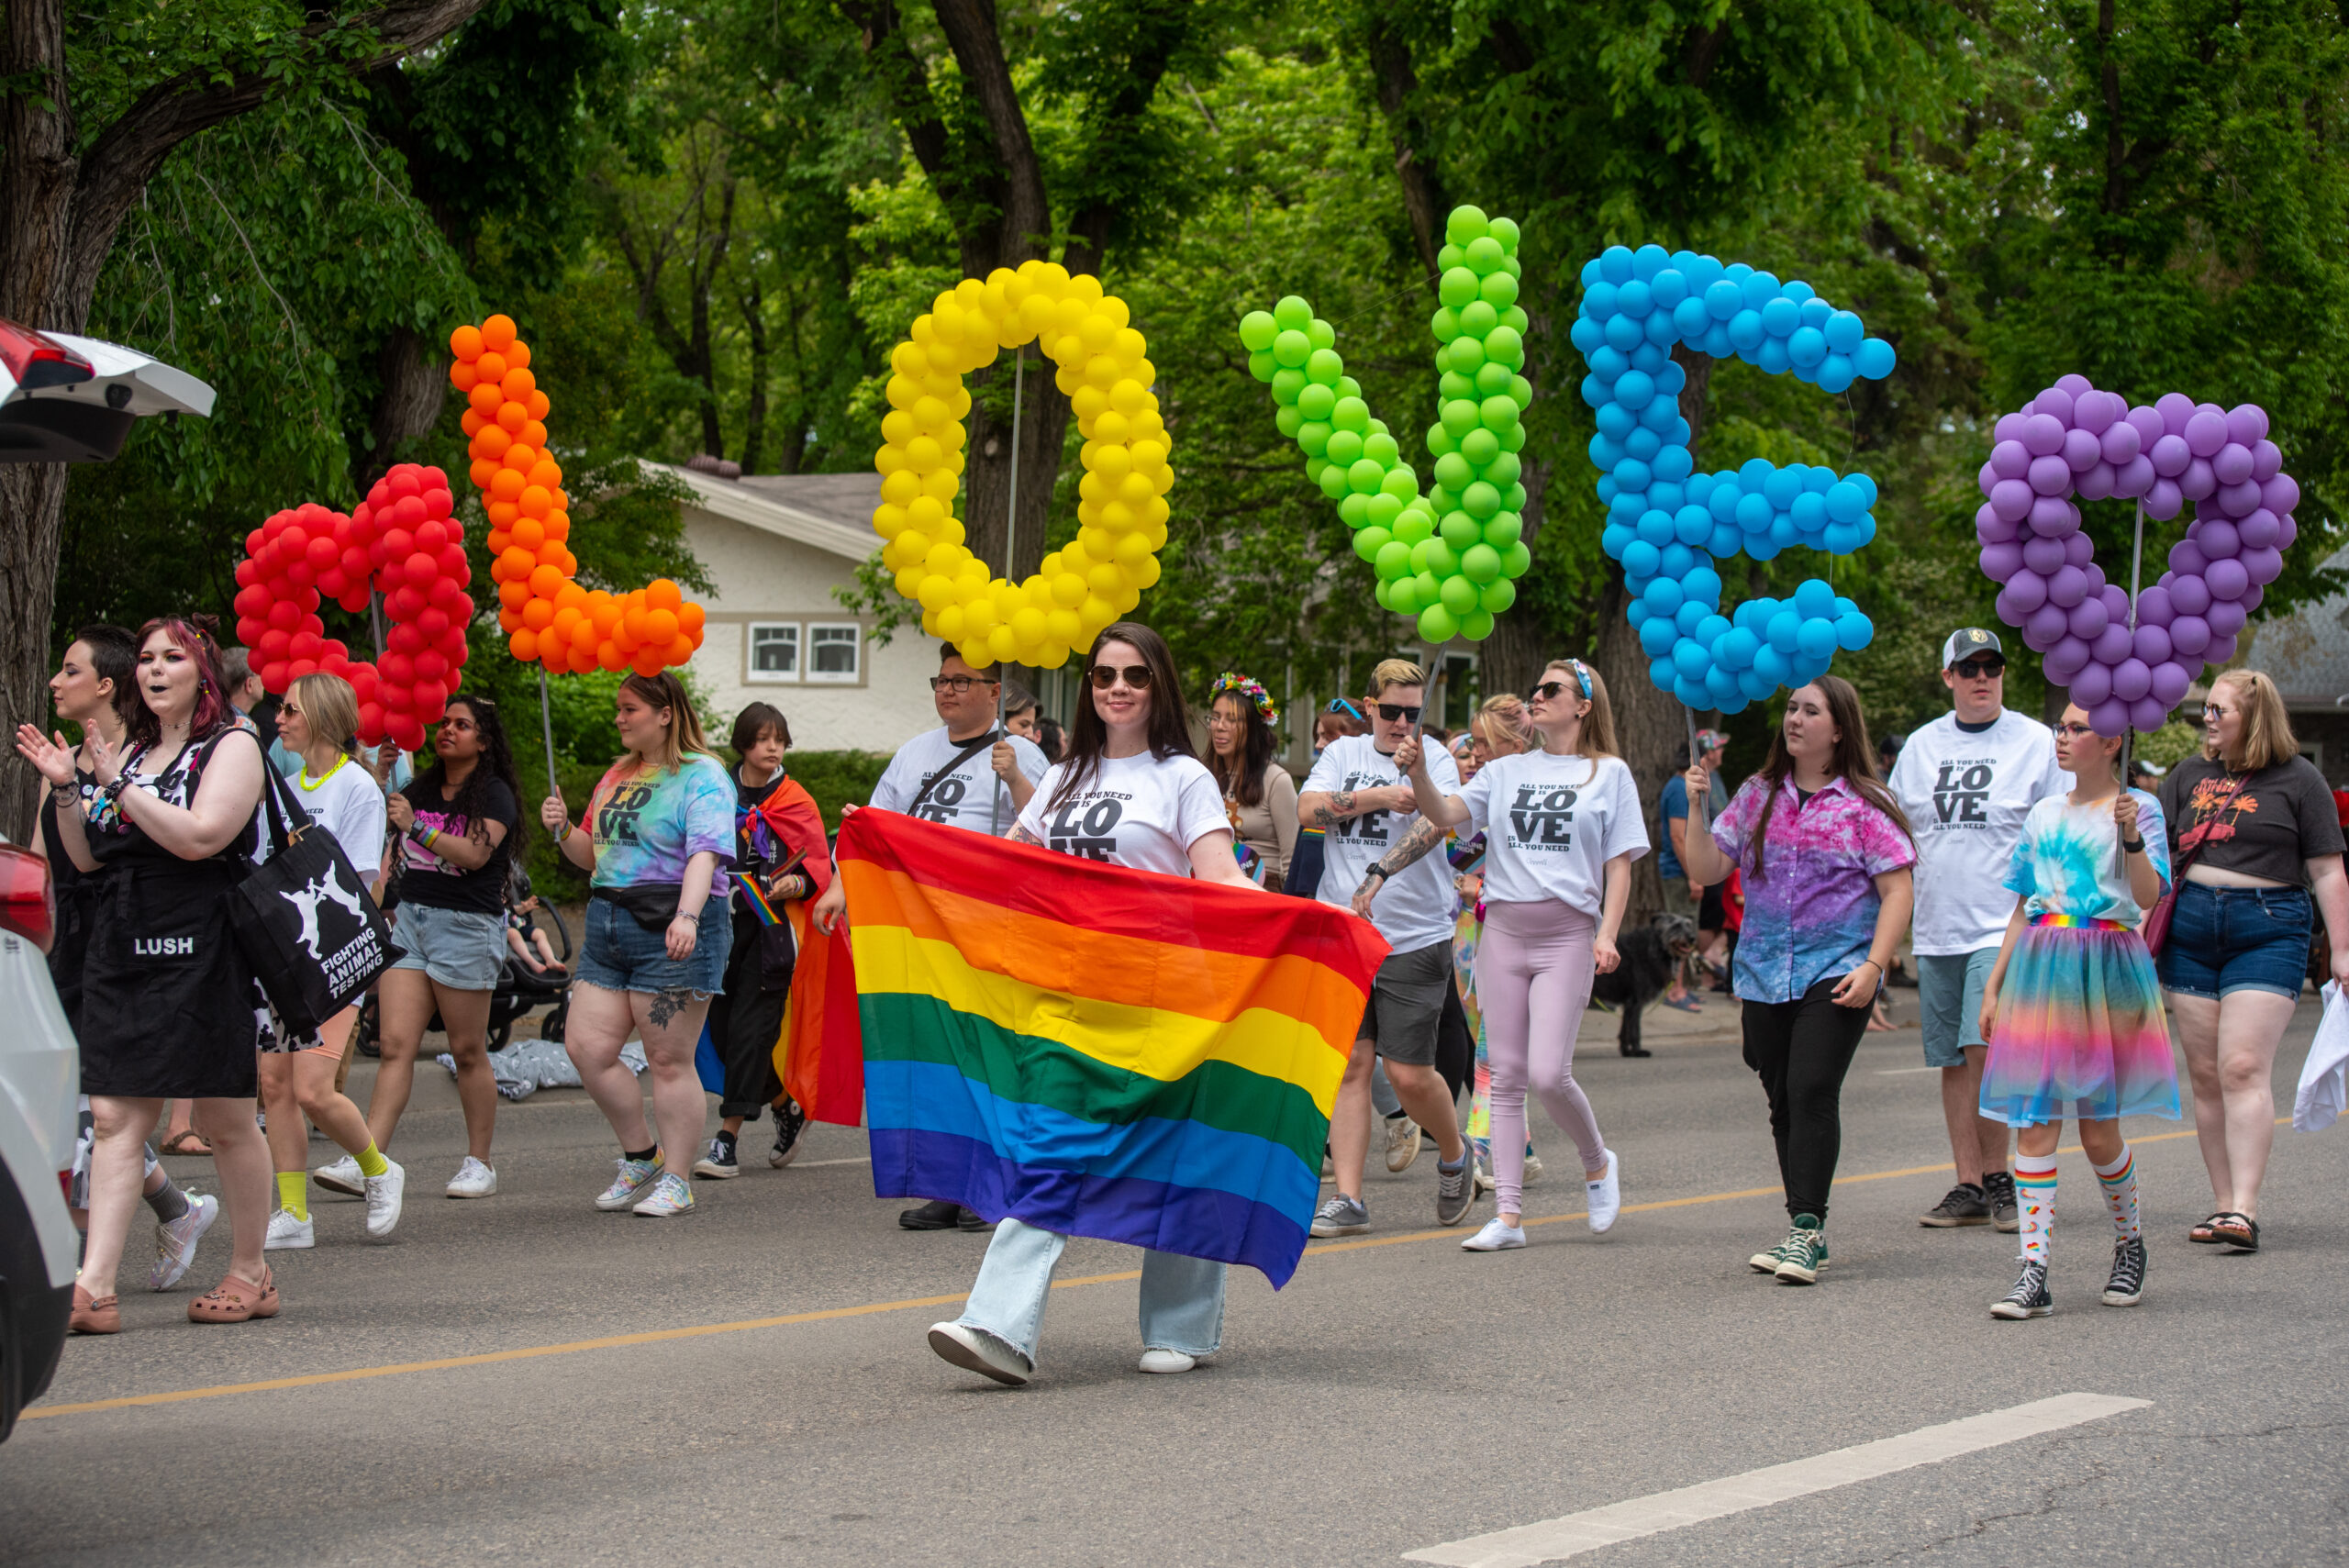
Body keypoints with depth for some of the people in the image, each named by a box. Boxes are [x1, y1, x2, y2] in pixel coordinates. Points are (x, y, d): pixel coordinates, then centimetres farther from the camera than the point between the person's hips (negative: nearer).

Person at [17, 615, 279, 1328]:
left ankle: (250, 1274, 16)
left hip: (199, 949, -6)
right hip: (121, 948, 6)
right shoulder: (133, 753, 20)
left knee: (224, 1120, 2)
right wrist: (66, 789, 5)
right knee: (114, 1117, -3)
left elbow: (198, 836, -16)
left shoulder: (232, 747, -1)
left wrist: (120, 786, -11)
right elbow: (86, 858, 20)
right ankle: (94, 1289, -9)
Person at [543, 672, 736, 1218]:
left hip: (669, 930, -8)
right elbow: (594, 855, 26)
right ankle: (641, 1156, 17)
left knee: (669, 1060, -4)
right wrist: (564, 830, 5)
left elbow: (704, 854, -19)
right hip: (608, 922, 8)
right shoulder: (618, 776, 20)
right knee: (586, 1046, 0)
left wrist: (687, 915, -35)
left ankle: (675, 1180, 5)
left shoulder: (703, 777, -5)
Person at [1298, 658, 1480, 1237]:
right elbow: (1309, 808, -4)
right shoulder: (1344, 753, 11)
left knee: (1409, 1074, -3)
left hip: (1415, 939, -3)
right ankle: (1348, 1200, 1)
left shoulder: (1435, 759, 0)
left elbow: (1436, 820, -18)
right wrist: (1378, 797, -13)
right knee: (1350, 1064, -2)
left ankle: (1455, 1157, 26)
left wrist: (1379, 871, -32)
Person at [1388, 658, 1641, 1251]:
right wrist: (1418, 772, -19)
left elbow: (1619, 864, 3)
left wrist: (1607, 935, -9)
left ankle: (1597, 1163, 15)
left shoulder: (1608, 774, 6)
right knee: (1506, 1076, 2)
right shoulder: (1506, 772, 13)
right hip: (1503, 930, 4)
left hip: (1567, 934, -4)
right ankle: (1508, 1214, 4)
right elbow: (1445, 814, 0)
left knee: (1548, 1072, -14)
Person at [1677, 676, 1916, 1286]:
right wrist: (1697, 806, -2)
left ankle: (1806, 1229, -16)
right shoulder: (1758, 796, 11)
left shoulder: (1864, 806, -2)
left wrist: (1872, 966, -14)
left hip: (1836, 972, -5)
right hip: (1764, 974, 5)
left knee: (1811, 1091, -17)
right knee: (1783, 1099, 8)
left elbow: (1897, 892, -4)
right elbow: (1705, 868, 12)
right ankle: (1806, 1234, 16)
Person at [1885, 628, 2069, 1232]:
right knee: (1954, 1061, 6)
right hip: (1936, 929, 5)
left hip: (2006, 926, -5)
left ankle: (1999, 1177, -5)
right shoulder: (1921, 746, 12)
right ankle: (1969, 1188, 12)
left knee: (1984, 1046, -17)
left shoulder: (2036, 742, 1)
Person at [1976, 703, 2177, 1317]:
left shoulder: (2138, 807, 1)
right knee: (2033, 1124, -5)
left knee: (2098, 1132, -1)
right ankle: (2034, 1273, -7)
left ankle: (2129, 1244, 25)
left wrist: (2131, 837, -27)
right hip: (2039, 968, 4)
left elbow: (2149, 895, -13)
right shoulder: (2043, 815, 15)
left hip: (2107, 971, -4)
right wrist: (1994, 983, 14)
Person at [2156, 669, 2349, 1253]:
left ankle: (2245, 1210, -19)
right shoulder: (2190, 776, 14)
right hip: (2190, 932, 5)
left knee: (2243, 1069, -15)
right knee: (2205, 1074, 4)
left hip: (2268, 931, -5)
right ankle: (2224, 1203, 10)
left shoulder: (2298, 779, 2)